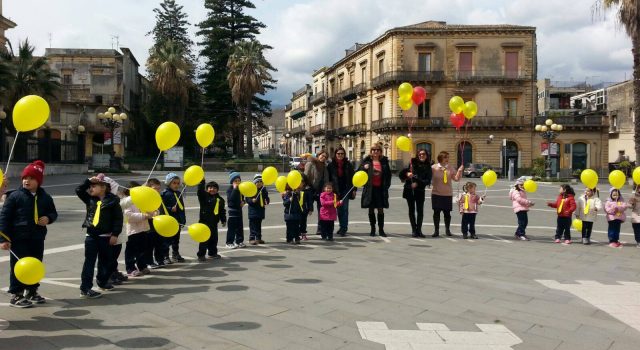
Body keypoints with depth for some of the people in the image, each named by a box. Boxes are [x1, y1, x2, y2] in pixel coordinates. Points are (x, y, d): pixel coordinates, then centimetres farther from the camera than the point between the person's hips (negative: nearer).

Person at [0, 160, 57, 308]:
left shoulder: (45, 197, 7)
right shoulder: (14, 196, -6)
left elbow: (53, 213, 20)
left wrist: (48, 218, -6)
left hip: (37, 239, 5)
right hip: (19, 239, -5)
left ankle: (32, 291, 30)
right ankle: (16, 296, 10)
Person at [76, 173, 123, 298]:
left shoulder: (112, 200, -8)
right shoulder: (90, 199, 7)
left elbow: (118, 218, -8)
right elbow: (79, 190, 7)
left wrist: (115, 234, -12)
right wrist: (88, 181, -4)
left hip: (105, 236, -2)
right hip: (91, 235, 2)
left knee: (105, 261, 14)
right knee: (89, 262, 0)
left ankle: (102, 281, 32)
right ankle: (85, 288, -2)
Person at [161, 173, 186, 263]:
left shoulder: (179, 194, 12)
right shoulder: (165, 194, -10)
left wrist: (183, 219, 15)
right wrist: (171, 209, -24)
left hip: (178, 221, 7)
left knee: (176, 239, 16)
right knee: (167, 240, -1)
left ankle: (176, 255, 27)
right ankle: (165, 257, 6)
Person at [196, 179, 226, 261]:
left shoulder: (220, 199, 10)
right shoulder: (204, 196, -3)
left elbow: (222, 211, 14)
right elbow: (200, 190, -23)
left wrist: (223, 220, 11)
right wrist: (202, 181, -32)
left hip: (214, 222, 5)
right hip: (204, 221, -5)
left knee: (214, 238, 14)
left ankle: (213, 253, 28)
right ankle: (201, 255, 2)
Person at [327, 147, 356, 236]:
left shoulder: (348, 164, 4)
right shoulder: (331, 165, 3)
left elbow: (352, 177, 6)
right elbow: (328, 178, 5)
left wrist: (354, 189, 1)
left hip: (346, 189, -1)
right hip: (336, 190, 1)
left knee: (344, 208, -4)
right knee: (339, 209, 6)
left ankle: (344, 228, -2)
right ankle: (343, 227, 17)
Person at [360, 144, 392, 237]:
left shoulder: (384, 161, 5)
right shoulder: (367, 161, 2)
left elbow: (388, 174, 7)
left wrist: (387, 185, -1)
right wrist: (364, 168, -18)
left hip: (380, 188, 0)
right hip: (370, 188, 0)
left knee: (381, 209, 3)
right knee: (371, 209, 7)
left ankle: (381, 229, 11)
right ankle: (372, 229, 17)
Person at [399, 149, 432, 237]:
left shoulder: (428, 167, 3)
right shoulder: (412, 163, 1)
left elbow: (428, 181, -4)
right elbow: (403, 172, 2)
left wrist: (418, 183, -17)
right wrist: (406, 174, -19)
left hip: (420, 191, 1)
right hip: (409, 190, 0)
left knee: (420, 210, 1)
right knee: (412, 210, 4)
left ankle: (419, 230, 10)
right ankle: (414, 230, 10)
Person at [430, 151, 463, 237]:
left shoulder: (450, 168, 3)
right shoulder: (433, 168, -3)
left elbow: (456, 178, -2)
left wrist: (460, 170, -12)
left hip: (448, 194, 1)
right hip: (436, 193, -1)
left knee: (447, 212, 6)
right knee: (436, 212, 2)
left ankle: (447, 230, 23)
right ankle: (436, 230, 12)